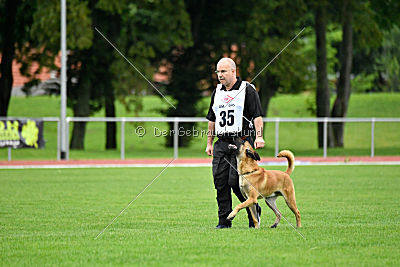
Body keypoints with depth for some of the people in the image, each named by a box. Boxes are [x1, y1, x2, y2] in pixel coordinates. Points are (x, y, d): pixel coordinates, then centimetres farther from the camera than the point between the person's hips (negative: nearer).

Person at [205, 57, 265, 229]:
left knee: (235, 181, -12)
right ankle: (224, 220, 5)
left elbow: (257, 116, -7)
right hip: (221, 144, 6)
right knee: (220, 182, -1)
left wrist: (259, 136, -20)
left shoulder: (247, 90, -1)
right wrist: (209, 143, 20)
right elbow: (212, 120, 24)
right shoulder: (217, 92, 17)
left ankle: (254, 210, 10)